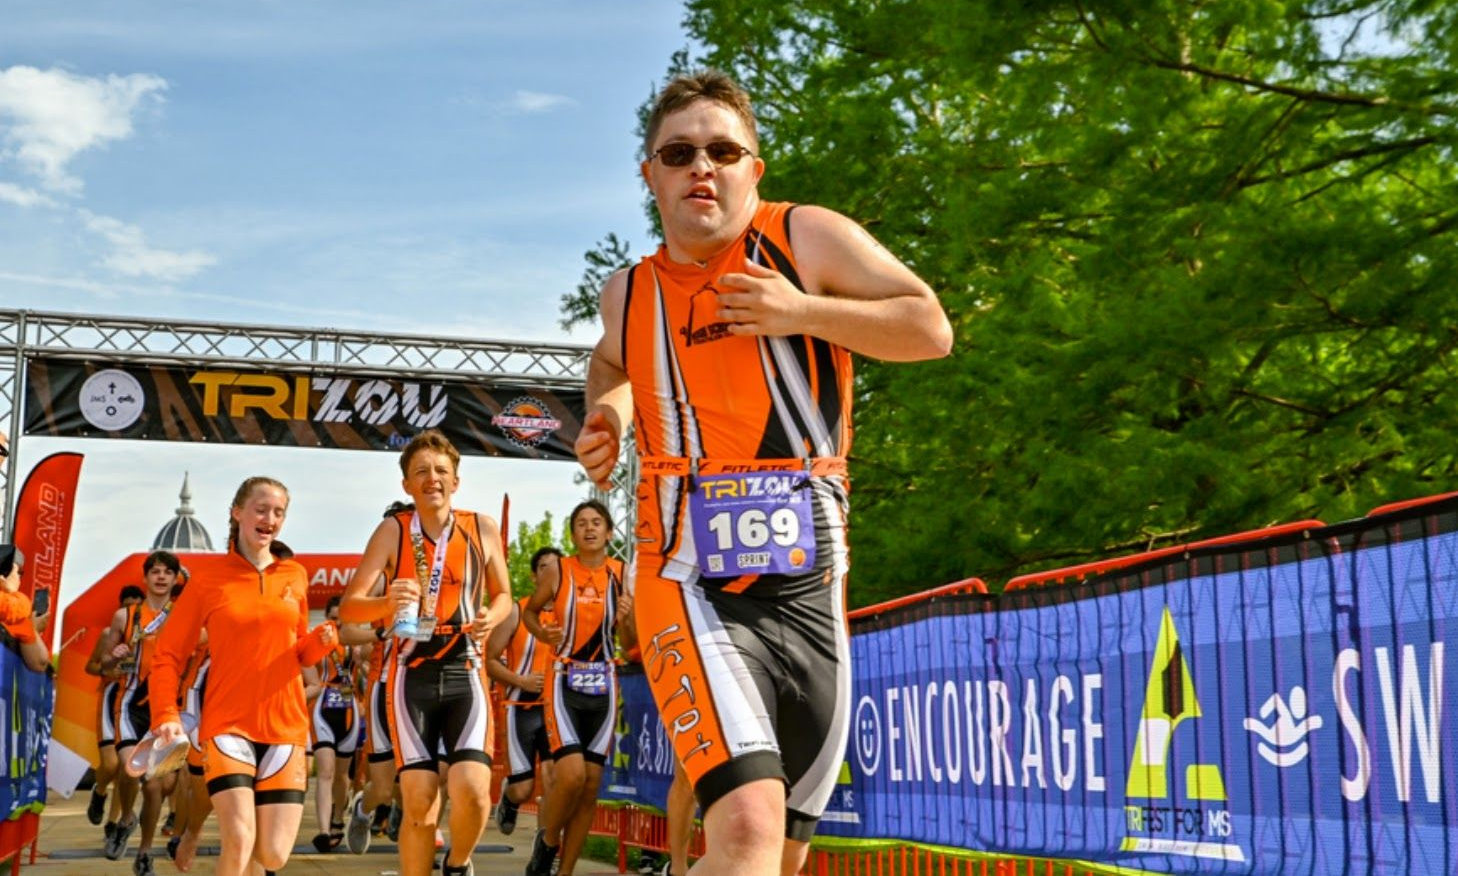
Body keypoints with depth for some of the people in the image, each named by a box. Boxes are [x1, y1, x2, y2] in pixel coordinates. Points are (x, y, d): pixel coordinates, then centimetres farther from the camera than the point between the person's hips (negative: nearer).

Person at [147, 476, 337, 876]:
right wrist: (166, 716, -11)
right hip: (227, 725, -3)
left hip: (285, 727, 3)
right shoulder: (208, 584, 0)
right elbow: (168, 656, 3)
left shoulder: (295, 576, 9)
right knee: (240, 840, -18)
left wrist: (320, 641, -4)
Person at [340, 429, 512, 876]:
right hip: (412, 677, -1)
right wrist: (387, 603, -31)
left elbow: (503, 594, 17)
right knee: (419, 805, -3)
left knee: (472, 790, -16)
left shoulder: (483, 529, 3)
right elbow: (348, 607, -10)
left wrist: (492, 617, -6)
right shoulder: (393, 530, -2)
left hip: (465, 675, 1)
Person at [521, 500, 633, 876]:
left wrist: (626, 620, -14)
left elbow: (629, 643, 8)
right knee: (571, 774, -19)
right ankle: (547, 840, 9)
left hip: (604, 686, 3)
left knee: (591, 783, 4)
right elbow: (529, 610, 12)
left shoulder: (622, 575, 2)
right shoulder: (558, 571, -3)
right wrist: (541, 633, -8)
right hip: (564, 682, -3)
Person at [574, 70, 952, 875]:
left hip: (810, 590, 1)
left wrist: (803, 311, -15)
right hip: (695, 591, -1)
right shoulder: (630, 292, 7)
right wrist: (607, 416, 9)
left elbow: (931, 329, -4)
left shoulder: (808, 238, -1)